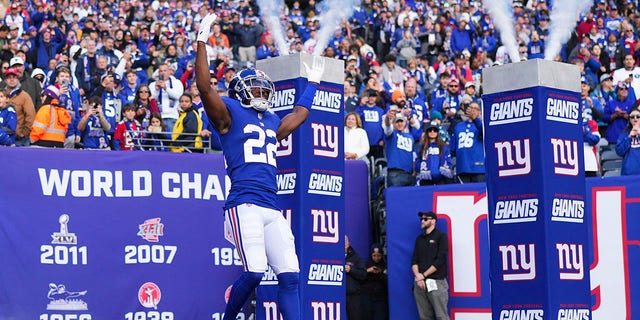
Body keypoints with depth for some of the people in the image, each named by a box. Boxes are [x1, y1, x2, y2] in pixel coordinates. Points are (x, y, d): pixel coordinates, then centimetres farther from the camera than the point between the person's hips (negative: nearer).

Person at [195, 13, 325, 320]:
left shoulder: (272, 122, 26)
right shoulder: (230, 113, 7)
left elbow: (300, 113, 44)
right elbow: (204, 87, -8)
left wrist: (312, 81, 50)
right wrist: (202, 41, -10)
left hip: (273, 209, 7)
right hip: (244, 204, -7)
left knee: (290, 275, -2)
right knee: (254, 271, -19)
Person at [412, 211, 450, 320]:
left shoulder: (441, 236, 2)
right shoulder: (419, 239, 18)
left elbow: (440, 260, -8)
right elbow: (414, 260, 11)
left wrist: (423, 275, -10)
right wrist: (417, 276, -8)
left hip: (436, 282, -5)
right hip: (419, 283, 5)